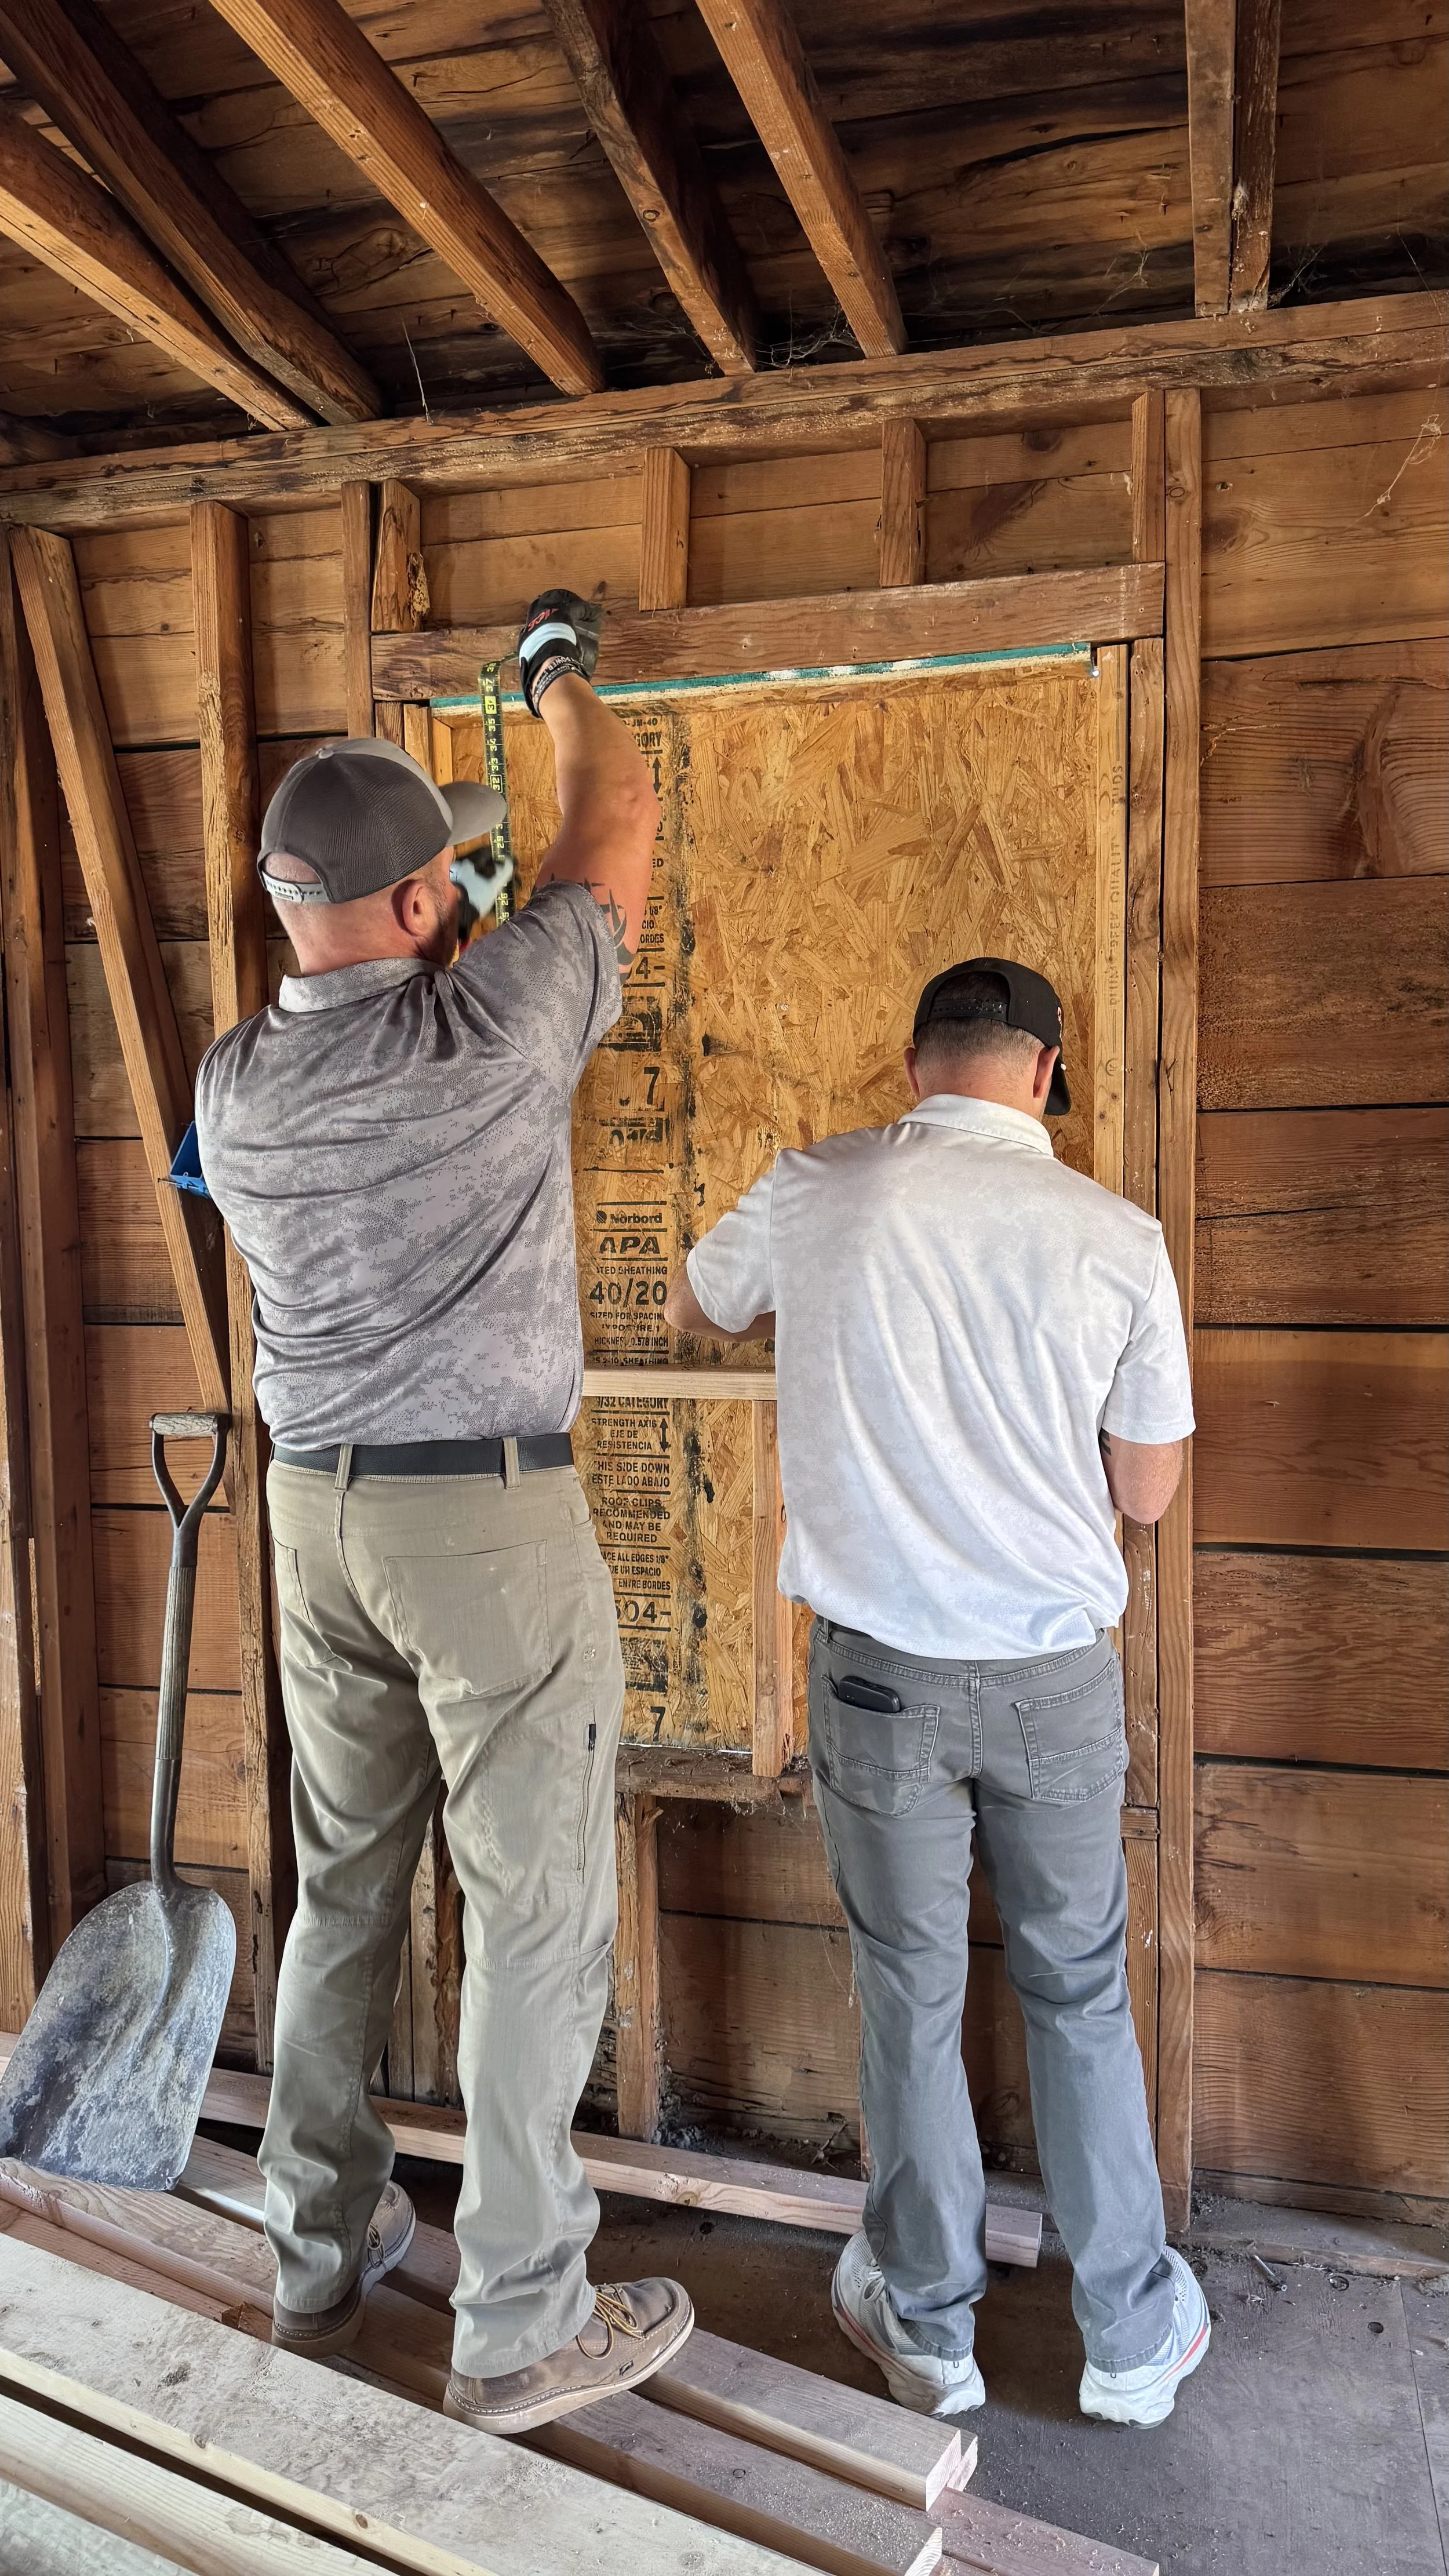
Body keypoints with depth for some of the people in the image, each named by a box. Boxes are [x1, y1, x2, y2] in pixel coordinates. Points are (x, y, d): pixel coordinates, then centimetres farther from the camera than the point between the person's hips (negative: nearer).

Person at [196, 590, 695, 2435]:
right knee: (537, 1913, 5)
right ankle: (519, 2328, 16)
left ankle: (318, 2253, 34)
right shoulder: (491, 1024, -14)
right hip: (492, 1519, -6)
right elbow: (617, 823, 0)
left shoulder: (233, 1083, 1)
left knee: (344, 1887, 18)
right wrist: (560, 672, 19)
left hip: (316, 1510, 6)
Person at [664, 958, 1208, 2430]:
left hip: (882, 1666, 0)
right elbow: (1147, 1492, -1)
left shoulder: (815, 1197, -8)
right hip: (1058, 1669, 1)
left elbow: (691, 1311, 13)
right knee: (1079, 1995, 17)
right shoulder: (1117, 1239, -9)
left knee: (911, 1994, 15)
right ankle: (1133, 2336, 32)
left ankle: (927, 2330, 32)